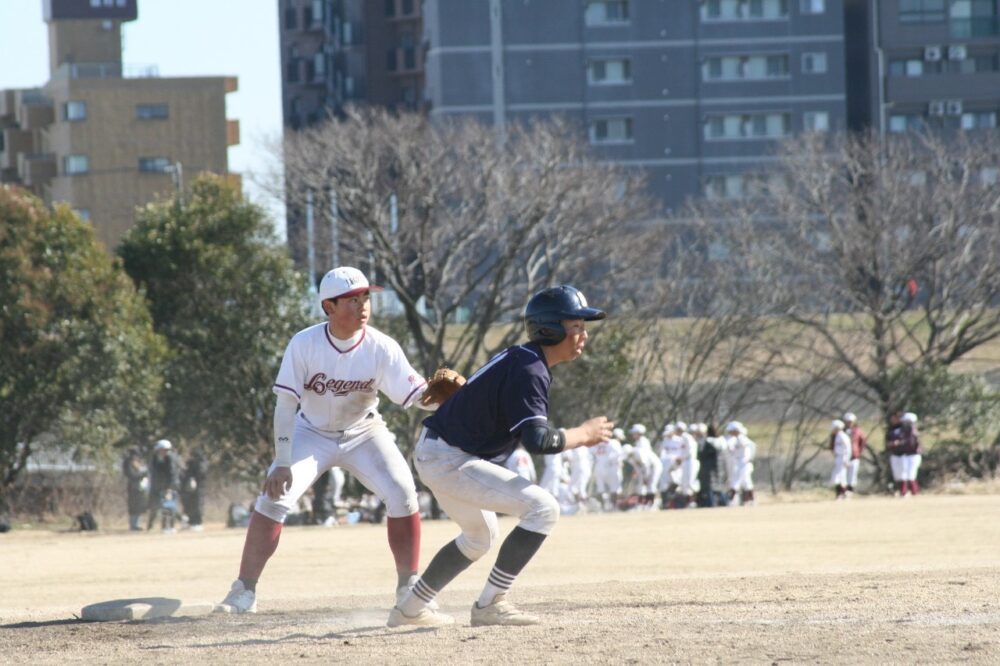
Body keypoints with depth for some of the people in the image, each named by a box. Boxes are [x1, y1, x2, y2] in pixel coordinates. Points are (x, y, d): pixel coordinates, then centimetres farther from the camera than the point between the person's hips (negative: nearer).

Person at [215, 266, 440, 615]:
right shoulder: (304, 344, -24)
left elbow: (417, 395, -25)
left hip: (363, 433, 1)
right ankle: (244, 592, -9)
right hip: (312, 433, -1)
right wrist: (282, 464, -27)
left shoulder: (381, 348, -22)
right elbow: (286, 404, -22)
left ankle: (409, 587, -2)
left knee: (402, 494, -17)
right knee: (273, 497, -16)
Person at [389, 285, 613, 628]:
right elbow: (537, 440, -30)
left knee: (481, 535, 31)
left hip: (433, 454, 11)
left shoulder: (517, 357, 11)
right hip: (449, 460, -11)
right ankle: (490, 604, -15)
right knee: (543, 508, -17)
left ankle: (409, 609, 37)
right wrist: (583, 435, -16)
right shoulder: (529, 371, -20)